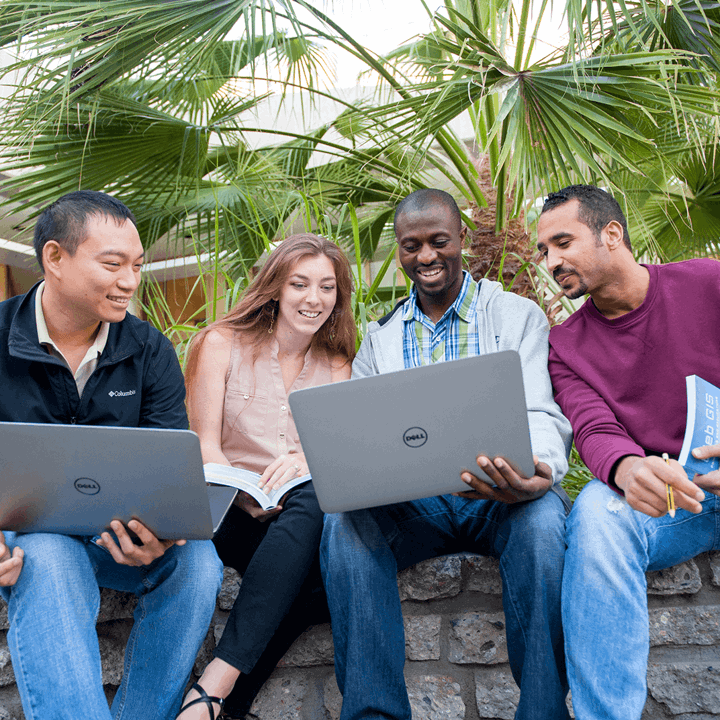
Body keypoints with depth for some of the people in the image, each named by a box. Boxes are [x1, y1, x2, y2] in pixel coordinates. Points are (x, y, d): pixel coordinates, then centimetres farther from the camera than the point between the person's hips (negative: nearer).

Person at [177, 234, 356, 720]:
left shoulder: (336, 365, 15)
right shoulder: (223, 344, 5)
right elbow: (205, 447, -3)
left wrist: (309, 460, -21)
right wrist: (247, 495, -24)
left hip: (306, 507, 3)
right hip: (230, 513, -3)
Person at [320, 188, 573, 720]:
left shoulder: (519, 316, 8)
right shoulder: (380, 338, 17)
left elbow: (541, 414, -4)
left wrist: (540, 472, -30)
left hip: (502, 496, -2)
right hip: (410, 502, 2)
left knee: (542, 517, -35)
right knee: (345, 521, -28)